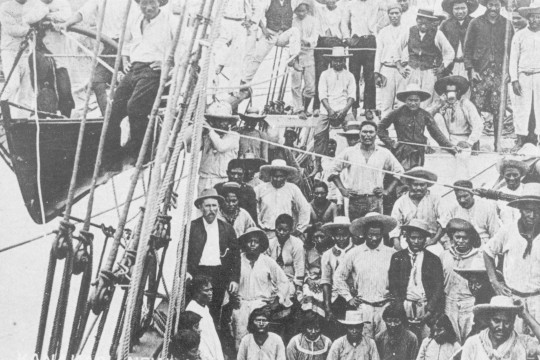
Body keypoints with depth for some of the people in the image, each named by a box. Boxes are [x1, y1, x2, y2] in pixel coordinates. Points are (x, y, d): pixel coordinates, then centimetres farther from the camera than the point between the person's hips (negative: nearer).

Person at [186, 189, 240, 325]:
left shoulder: (227, 229, 10)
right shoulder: (191, 227, 4)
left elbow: (235, 256, 10)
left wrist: (234, 279, 3)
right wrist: (185, 272, -12)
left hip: (219, 277, 2)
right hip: (197, 275, -2)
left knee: (215, 313, 0)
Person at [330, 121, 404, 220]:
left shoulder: (384, 154, 8)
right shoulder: (349, 152, 7)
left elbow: (399, 172, 16)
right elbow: (334, 170, 14)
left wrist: (387, 190, 6)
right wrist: (342, 189, 5)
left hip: (375, 200, 0)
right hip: (355, 200, 0)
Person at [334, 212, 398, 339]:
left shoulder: (392, 254, 5)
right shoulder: (354, 254, 6)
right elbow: (339, 277, 13)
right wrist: (348, 298, 8)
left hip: (385, 307, 0)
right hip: (362, 307, 0)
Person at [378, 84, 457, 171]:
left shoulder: (424, 115, 4)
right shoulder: (398, 113, -4)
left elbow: (437, 133, 3)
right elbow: (381, 127, 5)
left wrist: (451, 147, -7)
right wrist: (391, 142, -3)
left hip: (419, 156, 3)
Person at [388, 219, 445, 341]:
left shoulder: (433, 260, 11)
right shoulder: (397, 258, 12)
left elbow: (438, 288, 5)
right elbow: (392, 285, 7)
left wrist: (429, 311, -7)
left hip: (427, 308, 0)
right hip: (404, 307, 0)